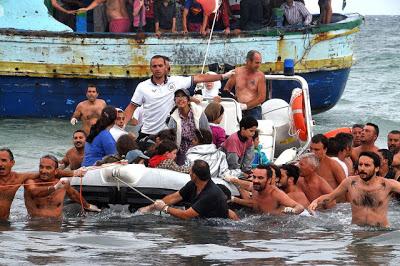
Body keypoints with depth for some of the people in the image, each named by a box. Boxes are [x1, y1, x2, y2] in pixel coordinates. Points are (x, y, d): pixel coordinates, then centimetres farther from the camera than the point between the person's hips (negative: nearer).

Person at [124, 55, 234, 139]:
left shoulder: (175, 81, 0)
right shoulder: (143, 87, 0)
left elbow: (198, 78, 2)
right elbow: (131, 108, 3)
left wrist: (223, 76, 1)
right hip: (147, 134, 0)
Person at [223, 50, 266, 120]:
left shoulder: (260, 75, -1)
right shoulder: (237, 72, 5)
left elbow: (262, 97, -6)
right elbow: (227, 88, 16)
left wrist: (245, 106, -15)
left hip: (254, 110, -1)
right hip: (238, 110, 1)